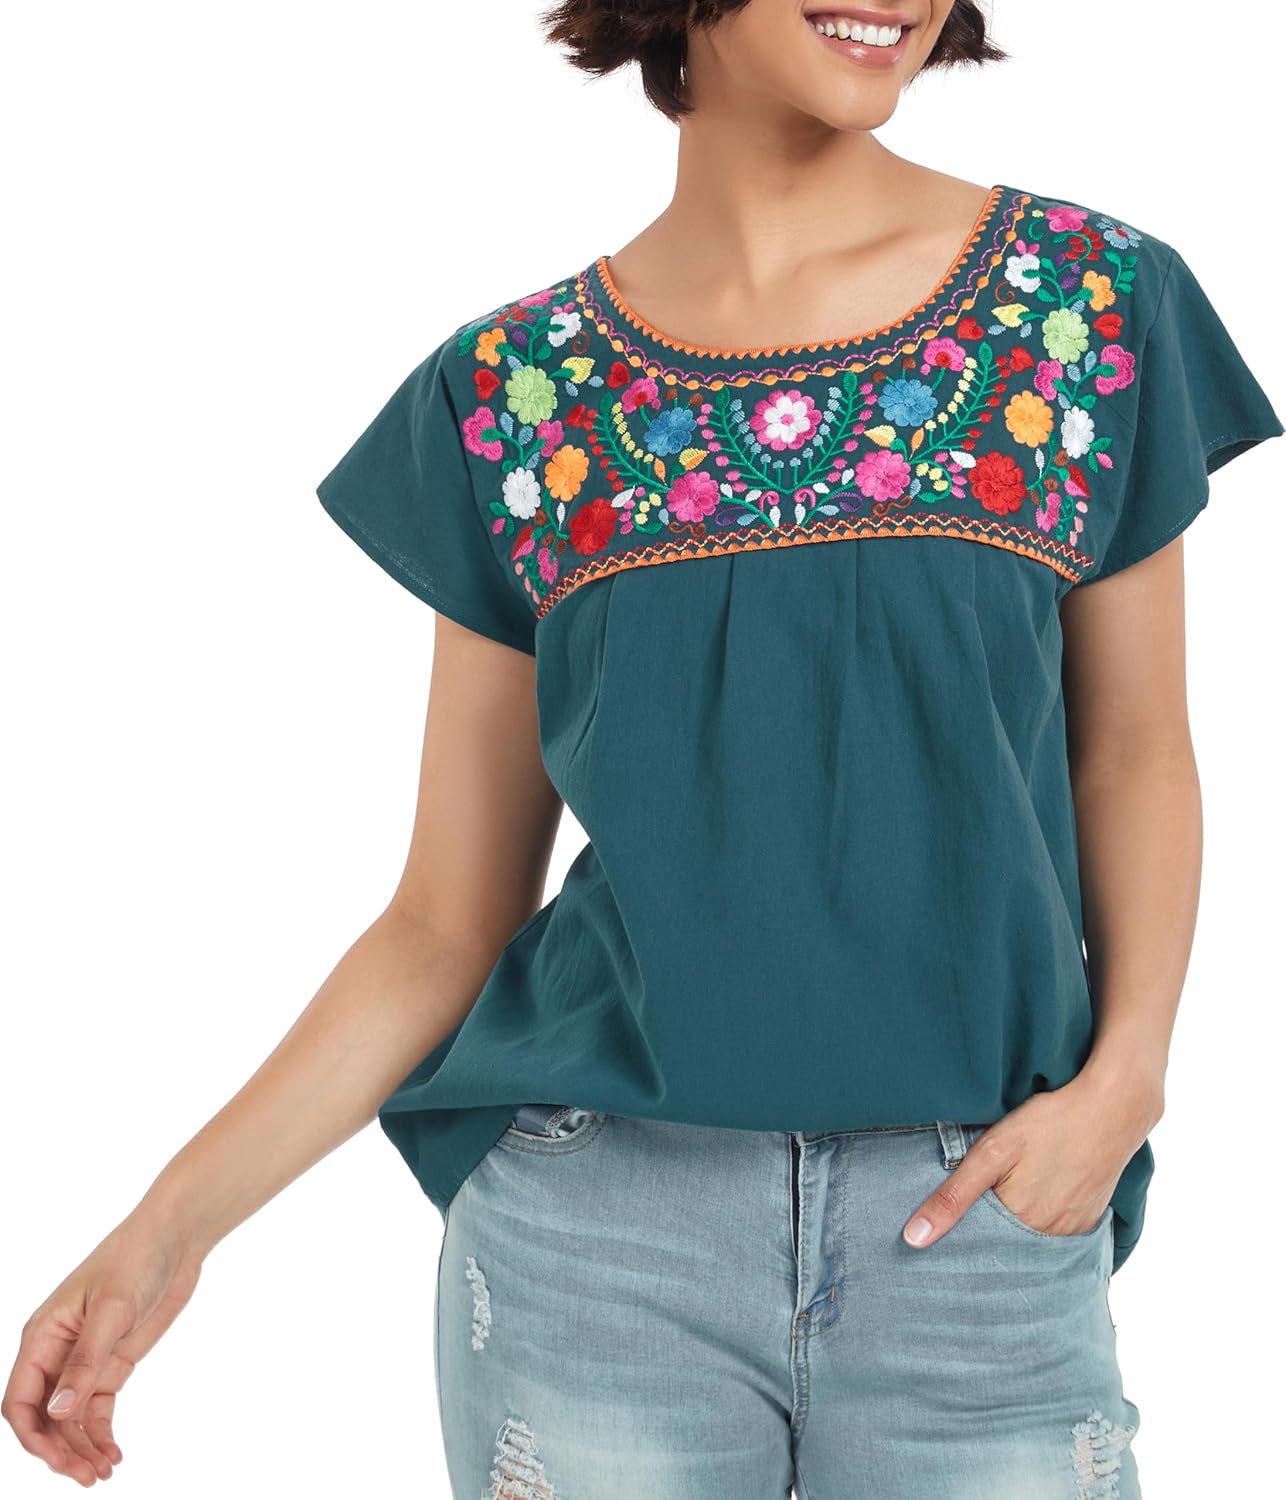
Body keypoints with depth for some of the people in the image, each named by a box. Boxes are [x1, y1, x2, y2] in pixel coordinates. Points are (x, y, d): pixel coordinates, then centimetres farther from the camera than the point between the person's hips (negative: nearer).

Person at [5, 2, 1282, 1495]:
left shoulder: (1088, 295, 0)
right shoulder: (516, 388, 0)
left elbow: (1133, 752, 8)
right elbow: (447, 918, 2)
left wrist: (1125, 1071, -8)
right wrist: (175, 1218, -7)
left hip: (985, 1229, 1)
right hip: (598, 1228, 0)